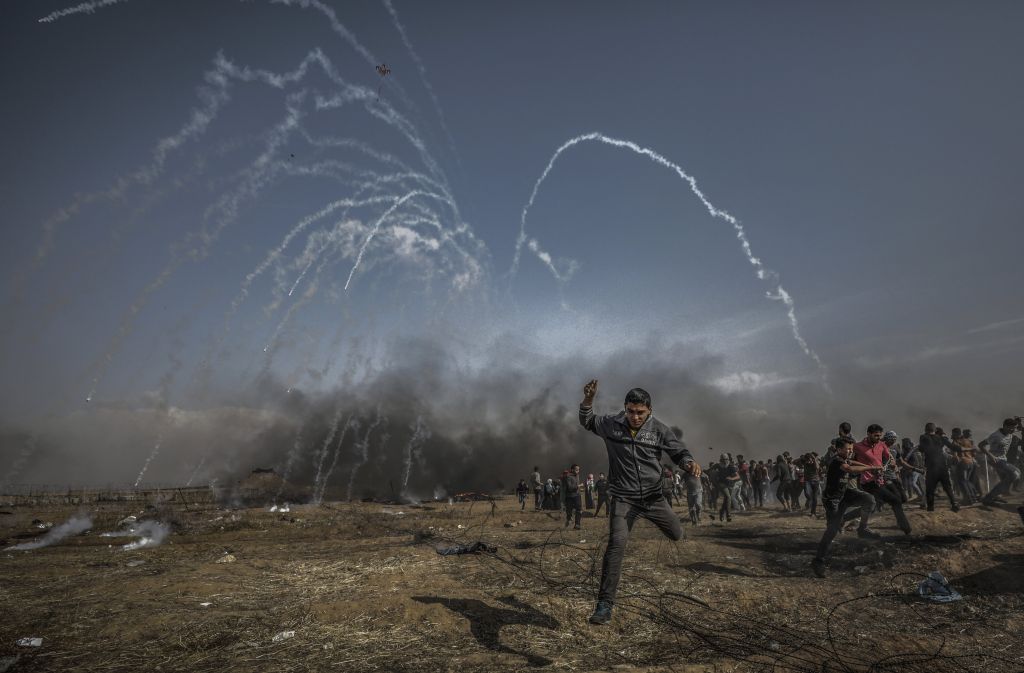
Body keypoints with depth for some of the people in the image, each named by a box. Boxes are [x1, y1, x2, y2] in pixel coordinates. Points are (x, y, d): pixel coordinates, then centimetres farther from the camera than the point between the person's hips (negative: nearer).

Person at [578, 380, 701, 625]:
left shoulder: (659, 430, -7)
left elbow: (679, 452, 1)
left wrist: (689, 463, -23)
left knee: (679, 536, 16)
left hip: (654, 496, 2)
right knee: (616, 544, -19)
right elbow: (587, 421, 10)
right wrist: (588, 400, -9)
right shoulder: (611, 425, -7)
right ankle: (605, 605, -11)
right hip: (624, 499, -2)